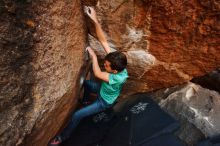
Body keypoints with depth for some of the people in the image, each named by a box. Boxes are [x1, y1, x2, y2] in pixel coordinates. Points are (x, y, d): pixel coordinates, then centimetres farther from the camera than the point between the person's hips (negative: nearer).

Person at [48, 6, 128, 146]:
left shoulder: (120, 78, -43)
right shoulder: (116, 63, -26)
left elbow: (97, 73, -37)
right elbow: (103, 41, -31)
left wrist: (93, 55, -29)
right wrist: (95, 20, -38)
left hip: (104, 102, -7)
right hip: (102, 90, 7)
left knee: (77, 115, -8)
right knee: (85, 82, 23)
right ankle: (85, 100, 51)